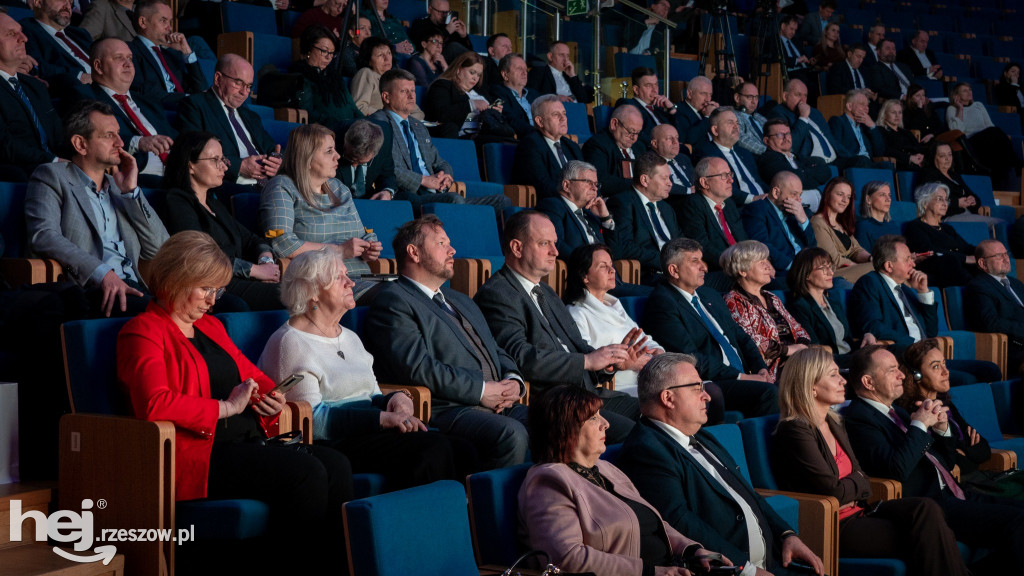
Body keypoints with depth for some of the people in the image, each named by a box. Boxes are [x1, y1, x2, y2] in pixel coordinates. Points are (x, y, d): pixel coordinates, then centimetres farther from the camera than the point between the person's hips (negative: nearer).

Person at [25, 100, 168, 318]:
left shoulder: (117, 188, 27)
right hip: (88, 290, -6)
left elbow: (157, 248, 18)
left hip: (129, 288, 6)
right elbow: (43, 236, -9)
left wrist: (131, 191, 10)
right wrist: (102, 273, -21)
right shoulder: (51, 176, 9)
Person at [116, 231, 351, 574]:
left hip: (250, 442, 8)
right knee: (305, 473, -29)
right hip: (199, 455, -8)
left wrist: (271, 398, 12)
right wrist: (225, 408, -12)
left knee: (337, 467, -19)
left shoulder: (210, 326, 26)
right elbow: (154, 404, -18)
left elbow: (253, 375, 37)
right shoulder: (143, 333, -1)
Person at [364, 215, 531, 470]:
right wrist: (481, 390, -13)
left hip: (498, 404, 8)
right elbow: (417, 366, -12)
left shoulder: (461, 301, 32)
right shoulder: (393, 301, 1)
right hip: (444, 410, -8)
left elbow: (497, 351, 29)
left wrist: (513, 381, 5)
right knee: (511, 433, -35)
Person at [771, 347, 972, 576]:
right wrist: (858, 482, 3)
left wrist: (850, 490, -10)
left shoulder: (834, 423, 16)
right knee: (925, 536, -21)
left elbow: (861, 478, 13)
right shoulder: (794, 431, -13)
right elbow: (833, 492, -17)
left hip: (858, 512, 8)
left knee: (926, 509, -18)